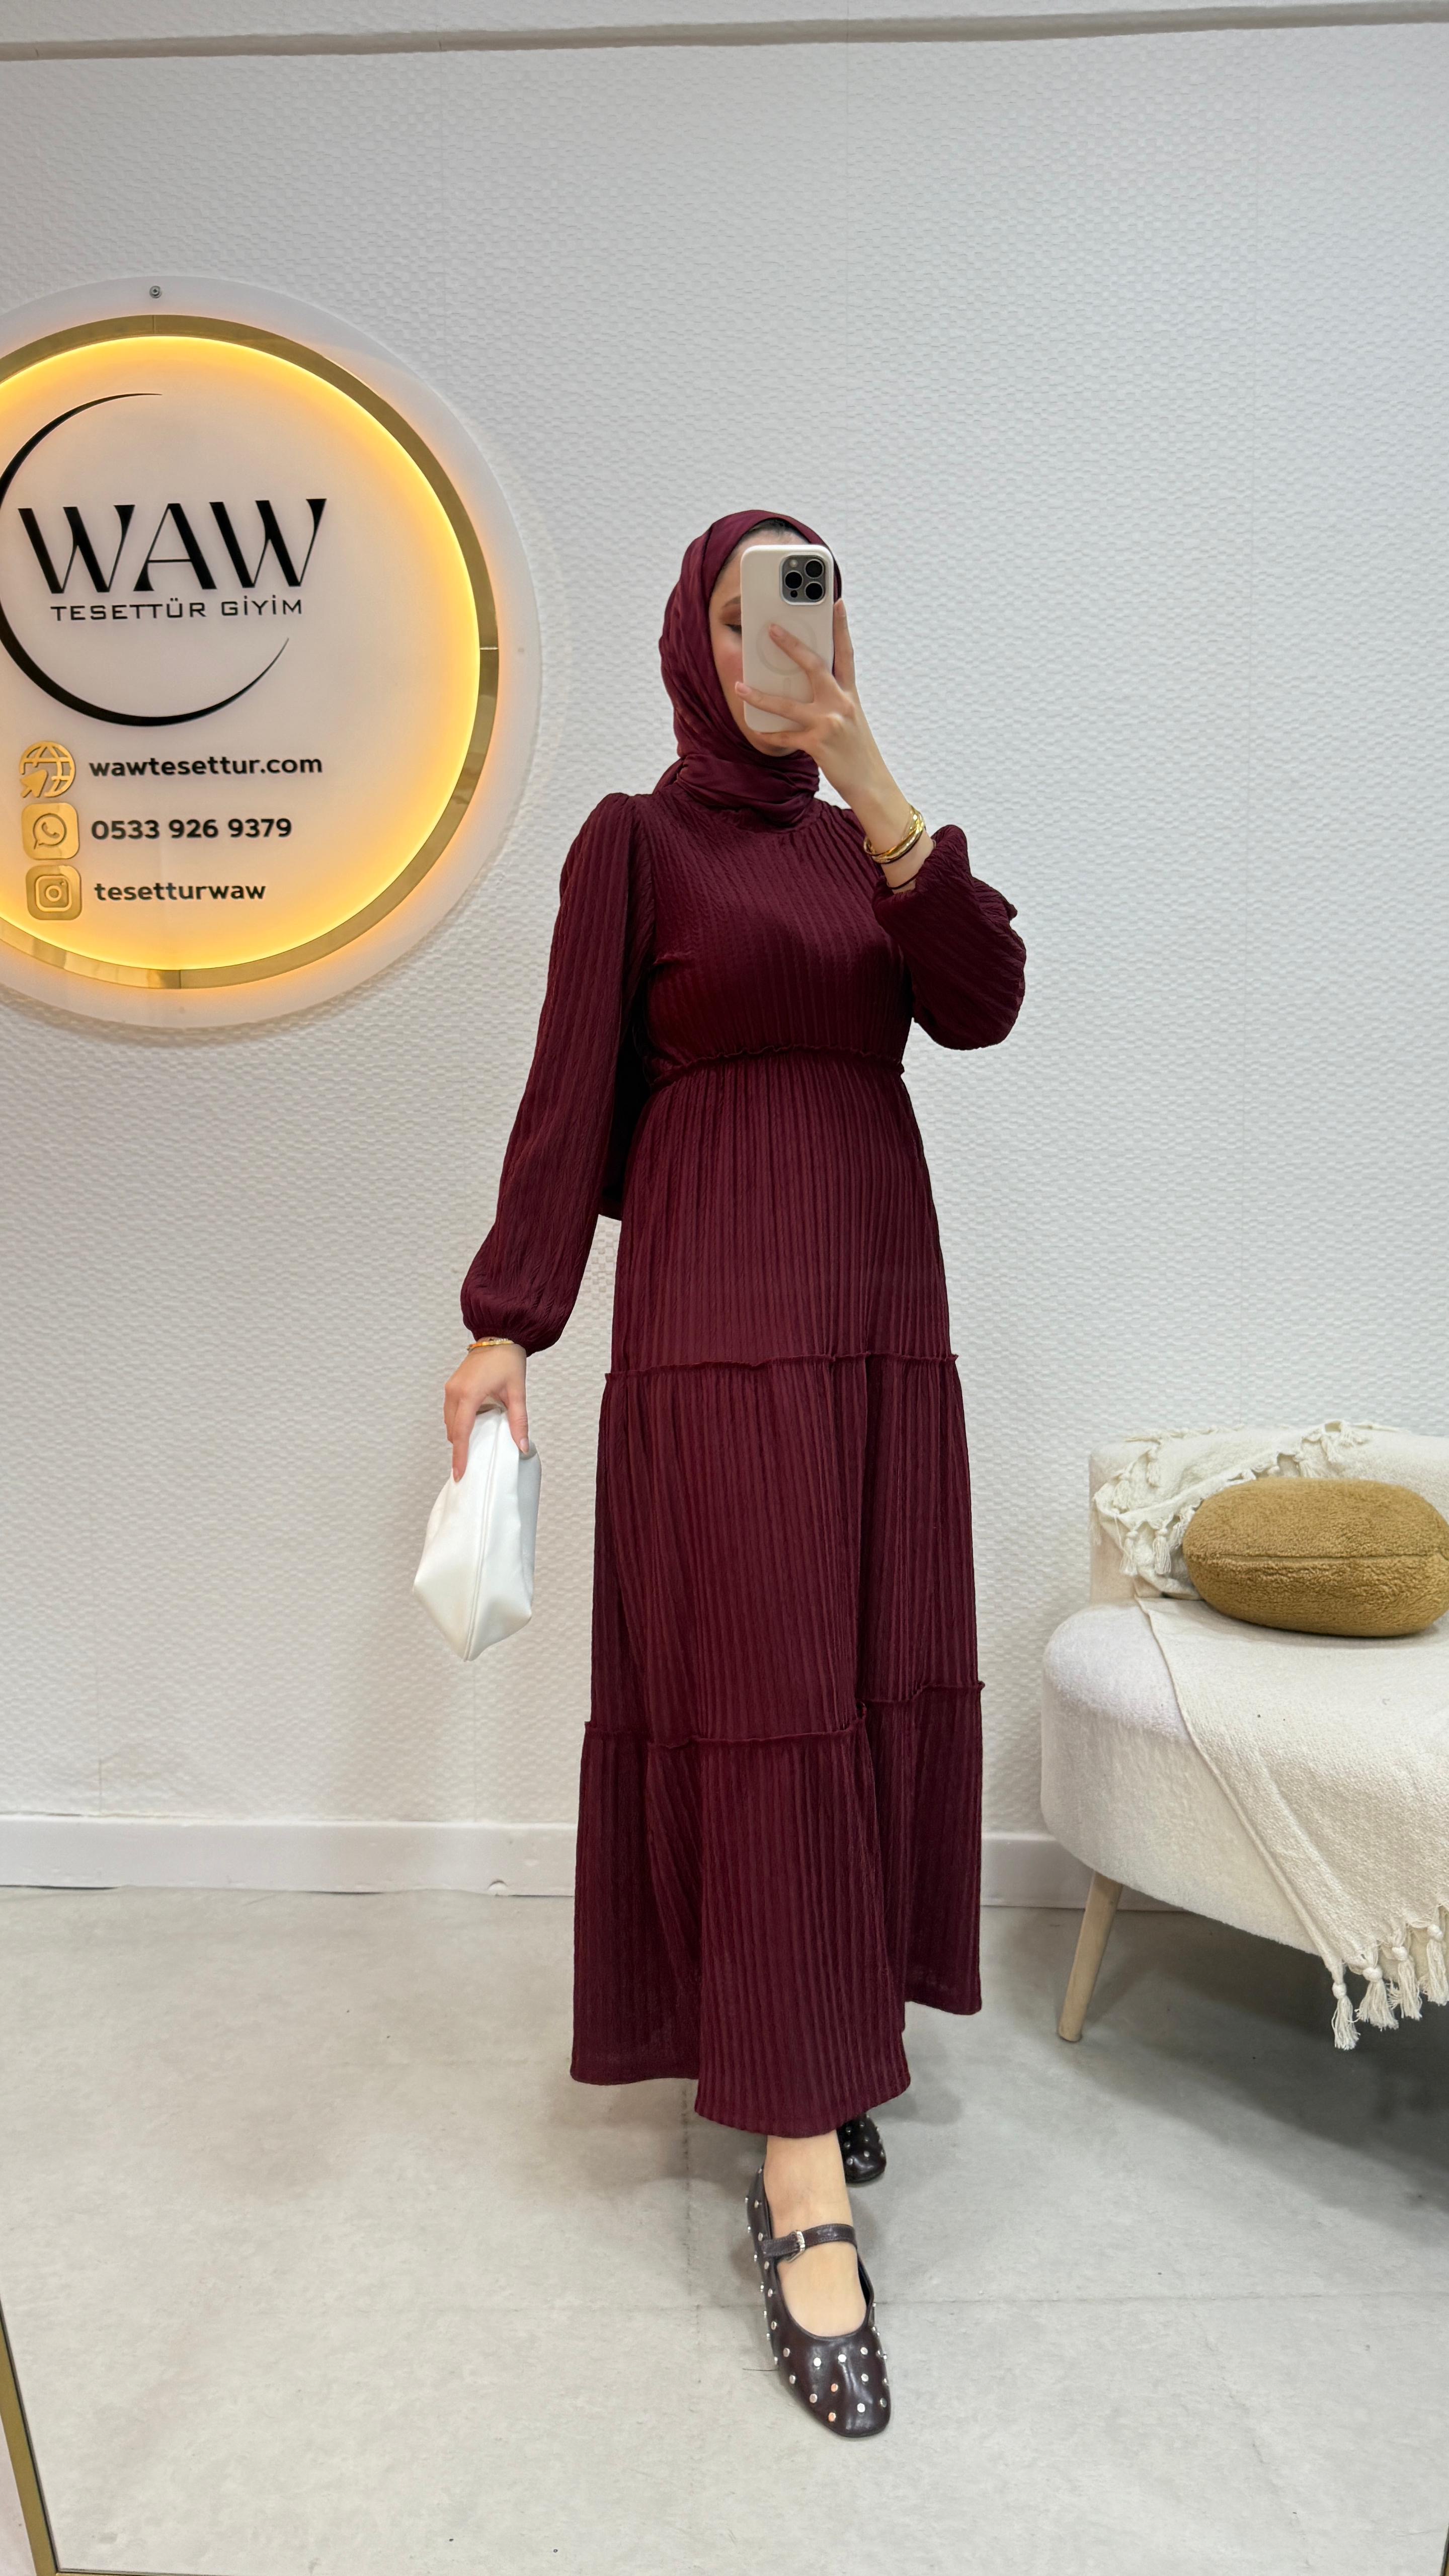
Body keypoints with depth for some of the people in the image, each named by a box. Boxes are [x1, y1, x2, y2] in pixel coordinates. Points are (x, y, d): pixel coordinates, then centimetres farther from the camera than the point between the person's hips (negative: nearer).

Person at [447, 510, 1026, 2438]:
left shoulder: (865, 840, 17)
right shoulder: (635, 841, 3)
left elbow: (984, 1005, -1)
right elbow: (572, 1087, -4)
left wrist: (880, 796, -13)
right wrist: (507, 1321, -11)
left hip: (882, 1302, 6)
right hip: (718, 1312, -6)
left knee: (876, 1683, 8)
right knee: (756, 1701, -7)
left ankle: (818, 2043, 28)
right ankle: (805, 2194, -1)